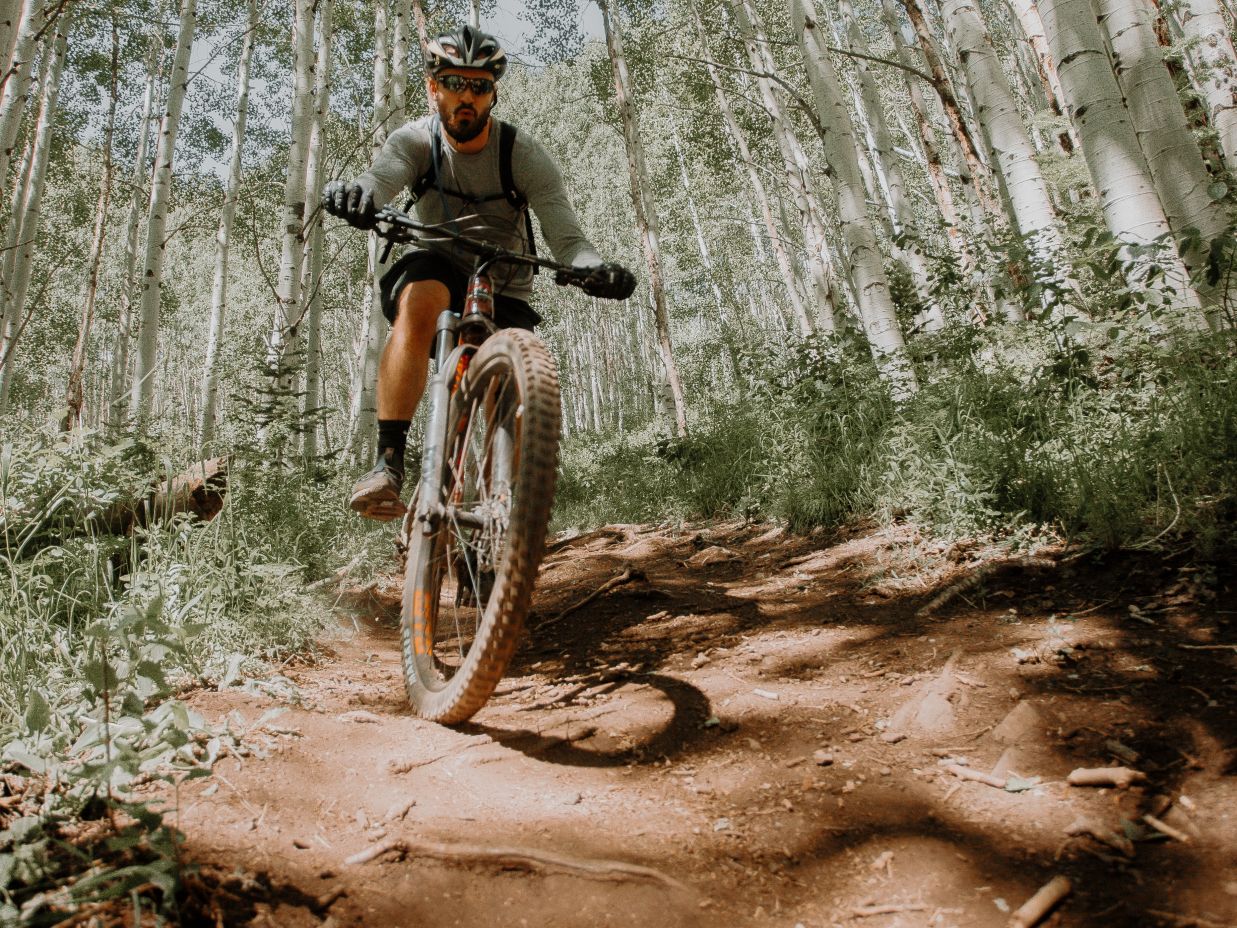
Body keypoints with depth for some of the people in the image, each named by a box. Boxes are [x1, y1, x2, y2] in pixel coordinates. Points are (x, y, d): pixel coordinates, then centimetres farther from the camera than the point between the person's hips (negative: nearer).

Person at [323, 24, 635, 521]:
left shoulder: (525, 155, -13)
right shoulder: (416, 140, -9)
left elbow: (566, 238, -24)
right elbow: (380, 178, -31)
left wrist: (595, 269, -47)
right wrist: (354, 194, -56)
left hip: (505, 295, 1)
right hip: (438, 272, -1)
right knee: (421, 299, -36)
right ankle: (388, 464, -39)